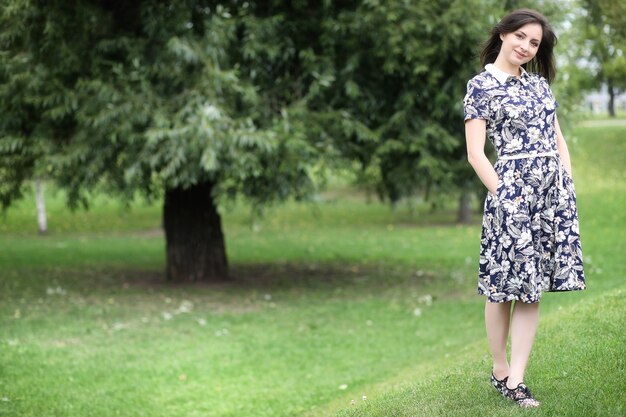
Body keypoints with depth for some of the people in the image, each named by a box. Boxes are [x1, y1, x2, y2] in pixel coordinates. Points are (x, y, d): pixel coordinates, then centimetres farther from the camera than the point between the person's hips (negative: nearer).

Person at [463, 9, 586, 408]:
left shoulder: (539, 83, 14)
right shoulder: (481, 85, -3)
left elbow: (558, 138, 17)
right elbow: (476, 154, -8)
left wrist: (569, 185, 6)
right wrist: (505, 197, -12)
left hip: (554, 190, 6)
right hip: (512, 189, -6)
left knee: (532, 287, 3)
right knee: (505, 285, 0)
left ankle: (515, 379, 4)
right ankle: (499, 369, 15)